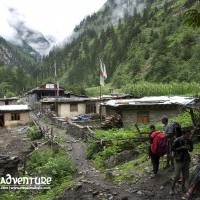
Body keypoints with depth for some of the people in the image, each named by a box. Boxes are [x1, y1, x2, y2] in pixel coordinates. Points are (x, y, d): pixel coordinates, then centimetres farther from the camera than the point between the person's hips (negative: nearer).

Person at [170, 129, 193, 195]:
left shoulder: (189, 141, -2)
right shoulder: (177, 141, -16)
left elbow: (191, 149, 10)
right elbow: (173, 149, -12)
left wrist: (189, 148, -13)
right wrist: (181, 148, -23)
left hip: (186, 160, 5)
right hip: (179, 160, -5)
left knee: (185, 175, 15)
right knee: (176, 176, -1)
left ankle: (183, 186, 38)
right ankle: (172, 188, 17)